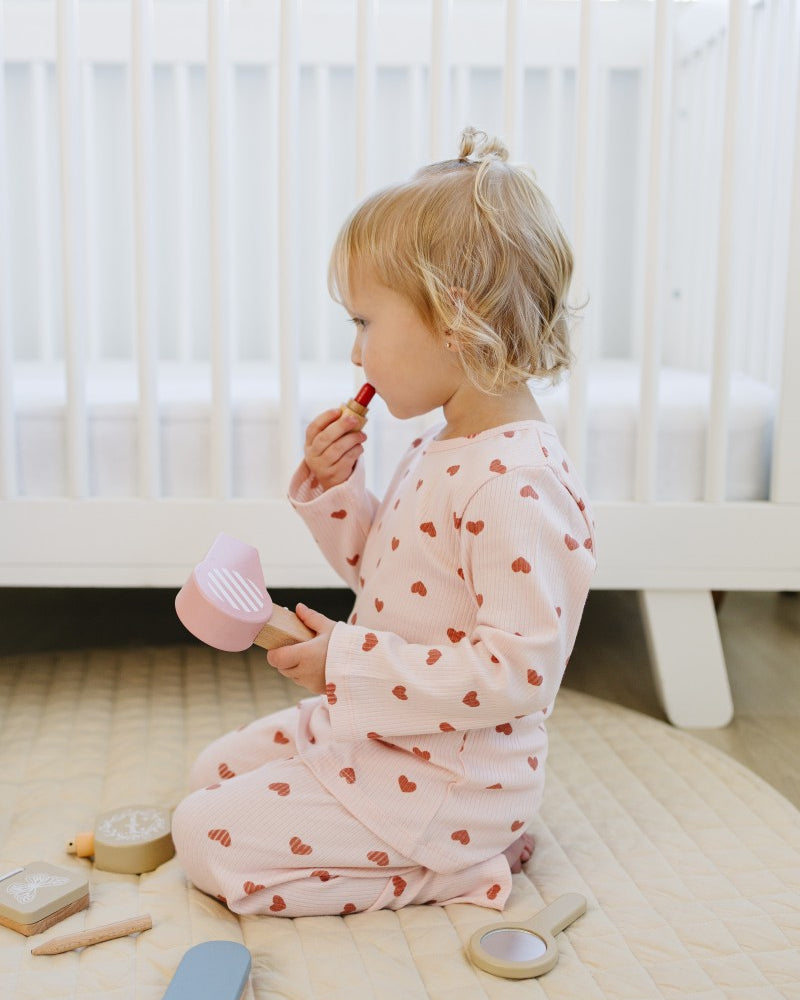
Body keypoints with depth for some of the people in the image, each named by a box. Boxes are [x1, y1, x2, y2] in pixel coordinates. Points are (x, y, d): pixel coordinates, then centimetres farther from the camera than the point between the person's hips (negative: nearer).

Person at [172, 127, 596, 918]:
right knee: (215, 769, 21)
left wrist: (351, 663, -26)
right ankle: (443, 841, 15)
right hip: (373, 729, 10)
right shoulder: (439, 447, 4)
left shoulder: (516, 482, -29)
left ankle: (455, 866, 0)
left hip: (450, 776, -10)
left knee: (208, 839, -9)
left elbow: (521, 668, -30)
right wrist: (333, 489, -2)